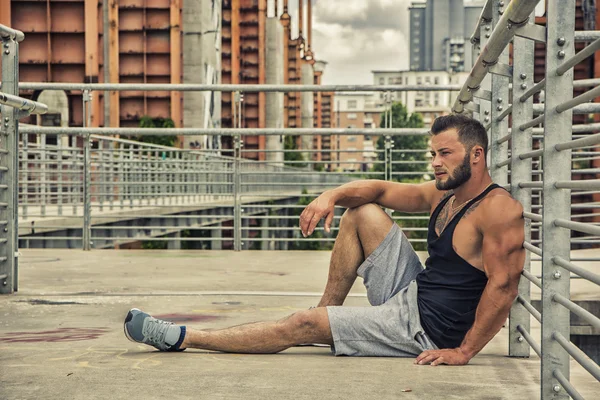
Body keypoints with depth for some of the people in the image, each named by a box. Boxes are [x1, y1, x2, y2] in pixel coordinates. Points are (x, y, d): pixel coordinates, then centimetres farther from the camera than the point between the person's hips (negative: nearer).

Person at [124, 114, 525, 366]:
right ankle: (328, 312, 12)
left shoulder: (499, 210, -18)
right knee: (361, 212, 10)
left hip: (428, 329, -9)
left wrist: (463, 351, -29)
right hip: (412, 294, 9)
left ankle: (181, 338, -4)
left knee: (304, 325, -12)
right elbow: (379, 189, 13)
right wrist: (332, 195, -7)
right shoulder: (442, 193, 8)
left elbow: (503, 286, -26)